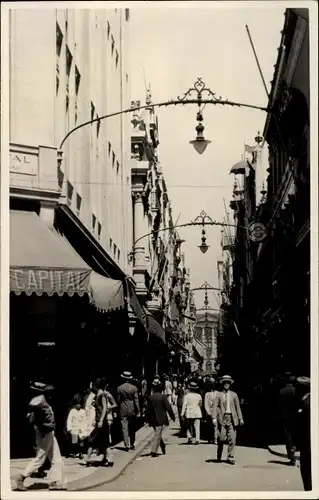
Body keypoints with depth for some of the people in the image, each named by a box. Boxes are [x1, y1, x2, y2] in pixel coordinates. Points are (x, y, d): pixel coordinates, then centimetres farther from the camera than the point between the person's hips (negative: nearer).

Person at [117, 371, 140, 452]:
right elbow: (136, 400, -6)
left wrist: (119, 409, 10)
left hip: (123, 411, -1)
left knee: (124, 428, 1)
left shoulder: (119, 388, -6)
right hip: (132, 410, 1)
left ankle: (127, 445, -5)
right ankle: (132, 444, 18)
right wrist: (138, 411, -2)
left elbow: (118, 400, -2)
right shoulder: (134, 388, -6)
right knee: (132, 429, 13)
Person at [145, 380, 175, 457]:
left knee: (158, 434, 20)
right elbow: (168, 408, -9)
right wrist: (173, 417, 4)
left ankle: (163, 447, 33)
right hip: (161, 419, -4)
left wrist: (148, 420, 16)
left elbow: (148, 409, 6)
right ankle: (153, 451, -7)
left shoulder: (150, 398, 1)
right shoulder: (163, 397, -10)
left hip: (153, 419, 4)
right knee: (157, 435, -2)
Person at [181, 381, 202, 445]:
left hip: (189, 413, 0)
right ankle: (197, 439, -7)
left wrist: (182, 414, -3)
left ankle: (189, 438, 2)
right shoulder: (199, 396, -2)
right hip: (197, 413, 1)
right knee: (197, 427, 1)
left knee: (189, 427, 13)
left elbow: (184, 405, -7)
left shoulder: (187, 396, -7)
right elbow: (201, 405, 8)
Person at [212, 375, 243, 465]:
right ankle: (219, 456, 19)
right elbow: (215, 407, -1)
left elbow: (238, 407, 11)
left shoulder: (234, 395, 10)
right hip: (222, 418, -1)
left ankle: (230, 457, 1)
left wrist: (240, 418, 7)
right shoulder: (219, 395, 5)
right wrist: (214, 418, -12)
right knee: (221, 438, 0)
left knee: (232, 439, -4)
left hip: (232, 418, 1)